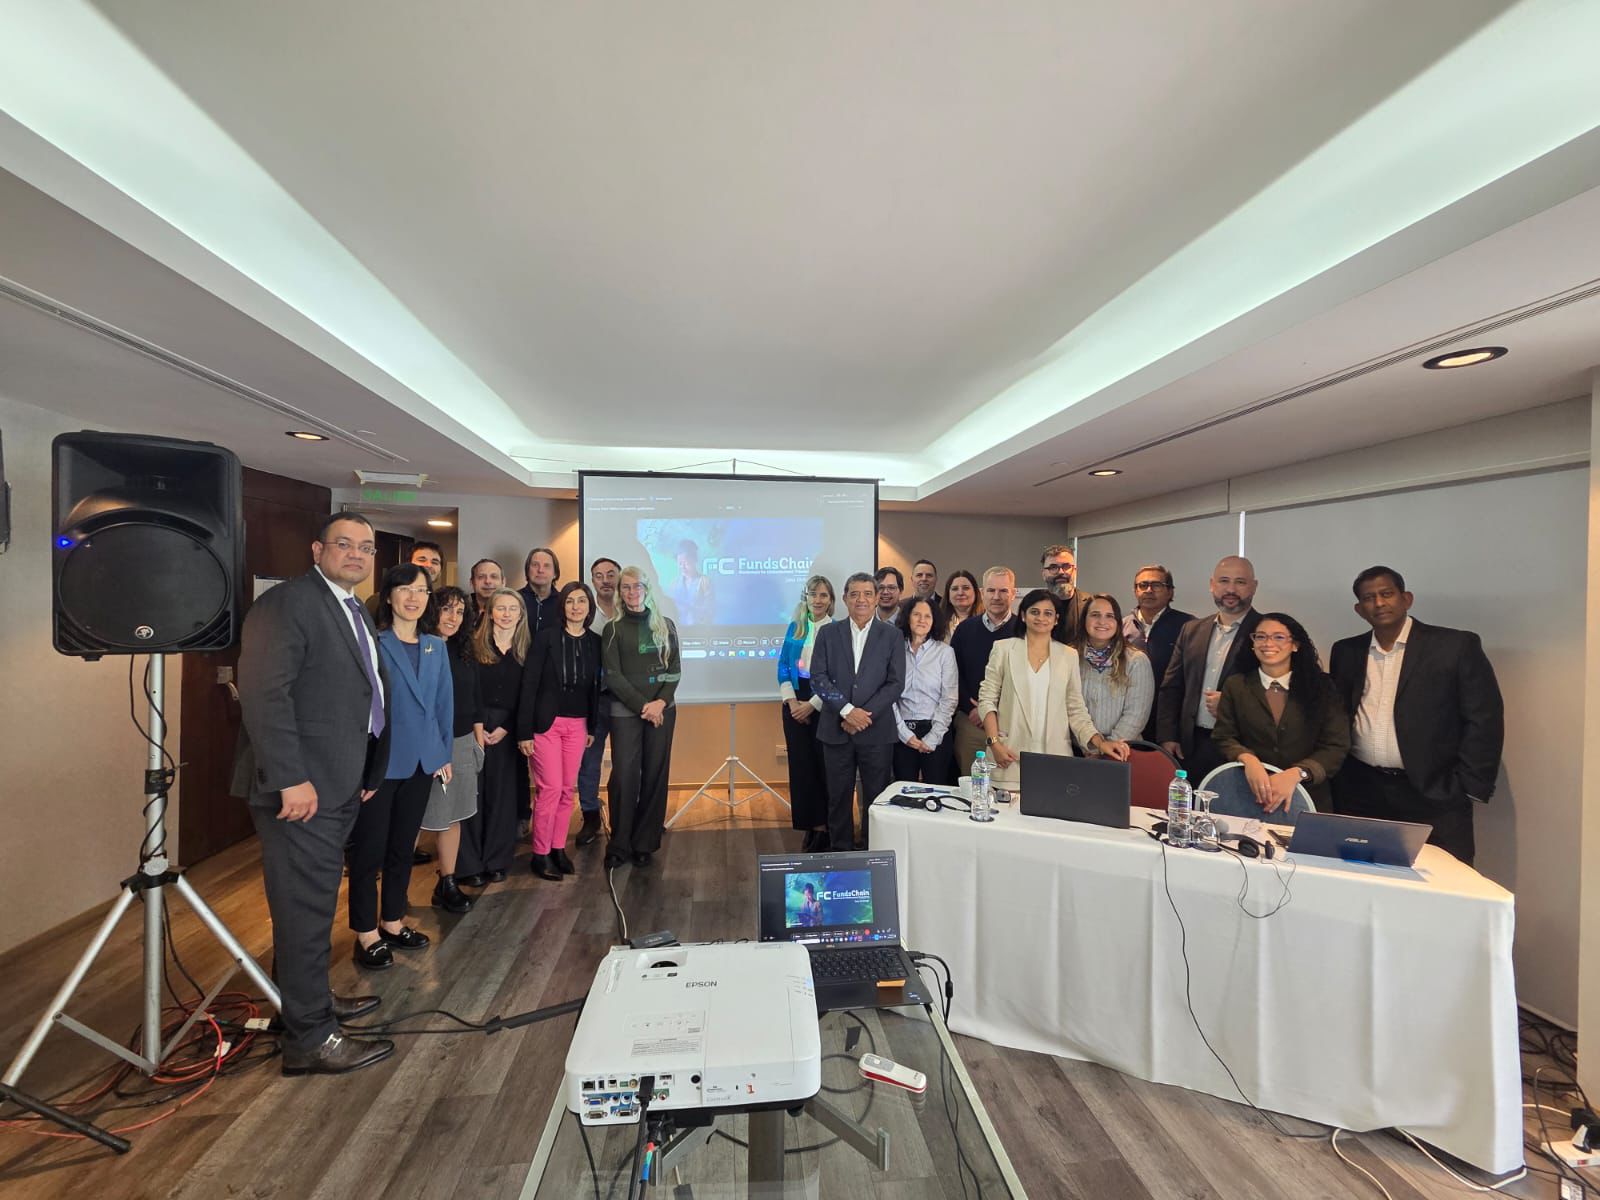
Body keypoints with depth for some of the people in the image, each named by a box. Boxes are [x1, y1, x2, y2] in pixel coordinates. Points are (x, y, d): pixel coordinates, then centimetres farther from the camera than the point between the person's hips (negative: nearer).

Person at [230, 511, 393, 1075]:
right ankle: (310, 1038, 14)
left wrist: (365, 771, 17)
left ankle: (309, 998, 38)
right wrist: (290, 780, -23)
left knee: (314, 903, 21)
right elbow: (264, 692, -21)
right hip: (301, 788, -9)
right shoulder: (287, 602, -13)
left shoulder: (355, 612, 16)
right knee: (306, 908, 1)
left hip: (339, 787, 9)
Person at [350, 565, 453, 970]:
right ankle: (367, 934, 21)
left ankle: (393, 923, 31)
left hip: (421, 761, 5)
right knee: (369, 850, 6)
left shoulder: (437, 647, 7)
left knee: (403, 846, 16)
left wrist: (444, 754, 8)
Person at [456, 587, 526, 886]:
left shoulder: (525, 651, 5)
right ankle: (470, 864, 13)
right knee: (472, 793, 2)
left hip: (507, 730, 2)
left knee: (502, 794, 6)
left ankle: (497, 861, 19)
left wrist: (506, 728, -7)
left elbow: (526, 697, 3)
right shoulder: (473, 645, -1)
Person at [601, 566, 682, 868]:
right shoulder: (613, 629, 5)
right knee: (624, 775, -5)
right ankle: (619, 845, 11)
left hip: (662, 710, 2)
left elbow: (675, 668, 5)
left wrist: (661, 701, -10)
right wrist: (642, 705, -12)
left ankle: (645, 844, 16)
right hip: (625, 712, -1)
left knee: (655, 775, 4)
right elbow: (612, 675, -3)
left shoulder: (665, 624, 9)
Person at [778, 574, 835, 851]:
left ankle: (824, 826, 15)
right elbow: (783, 666, 7)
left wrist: (812, 704, -11)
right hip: (794, 702, 4)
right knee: (801, 763, 6)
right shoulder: (794, 628, 8)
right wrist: (792, 701, -5)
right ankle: (809, 825, 18)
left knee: (824, 763, 2)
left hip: (824, 703, -3)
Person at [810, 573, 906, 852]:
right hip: (836, 729, 1)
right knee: (838, 797, 10)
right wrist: (847, 710, -14)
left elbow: (895, 683, -3)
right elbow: (818, 677, -3)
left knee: (878, 797, 7)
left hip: (877, 731, -1)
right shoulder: (828, 633, 4)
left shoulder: (892, 636, 3)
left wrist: (865, 714, -12)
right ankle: (839, 850, 26)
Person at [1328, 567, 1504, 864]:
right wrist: (1334, 785, 7)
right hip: (1359, 794, 3)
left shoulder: (1456, 646, -1)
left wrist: (1467, 790, -7)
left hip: (1433, 795, -2)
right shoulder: (1346, 651, 8)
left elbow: (1484, 720, -3)